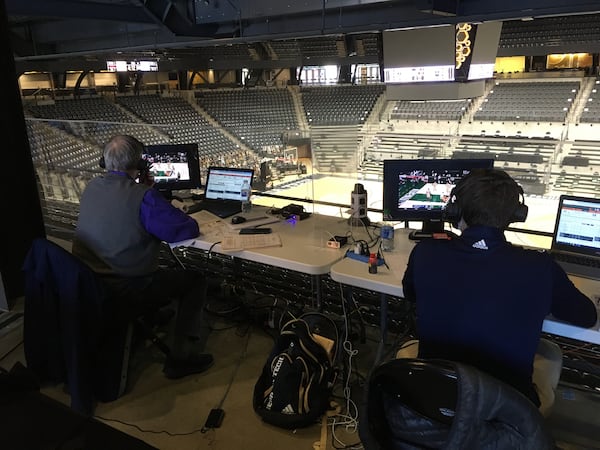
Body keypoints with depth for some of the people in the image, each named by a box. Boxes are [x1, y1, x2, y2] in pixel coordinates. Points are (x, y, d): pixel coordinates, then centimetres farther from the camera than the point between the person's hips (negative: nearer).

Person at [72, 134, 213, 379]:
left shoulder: (91, 188, 3)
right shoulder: (143, 196, -20)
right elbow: (189, 229, -15)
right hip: (125, 294, -8)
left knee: (163, 270, 31)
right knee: (195, 280, 10)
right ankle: (180, 357, 11)